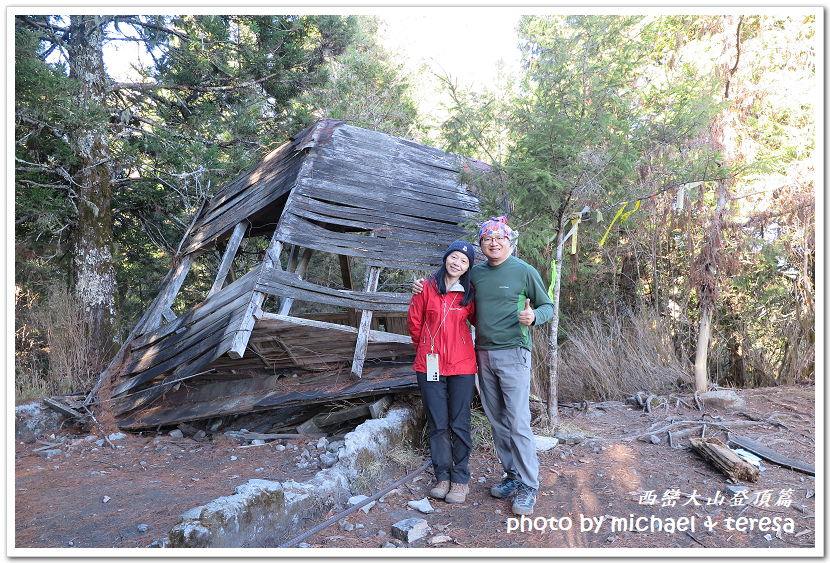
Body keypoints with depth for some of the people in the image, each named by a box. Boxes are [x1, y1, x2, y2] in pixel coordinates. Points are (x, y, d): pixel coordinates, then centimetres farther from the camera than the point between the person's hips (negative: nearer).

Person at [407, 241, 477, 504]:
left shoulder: (469, 293, 1)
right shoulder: (427, 287, 0)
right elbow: (414, 322, 9)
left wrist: (474, 352, 13)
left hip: (461, 366, 0)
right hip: (430, 364, 0)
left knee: (459, 424, 2)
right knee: (438, 424, 7)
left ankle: (460, 479, 18)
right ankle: (443, 476, 21)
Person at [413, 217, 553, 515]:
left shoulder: (524, 271, -3)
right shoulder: (475, 273, 10)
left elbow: (547, 306, 3)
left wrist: (534, 316, -20)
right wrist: (424, 288, 8)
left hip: (512, 353, -5)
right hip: (483, 354, 5)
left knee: (518, 423, -5)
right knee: (497, 421, 11)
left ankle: (528, 486, 8)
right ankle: (512, 476, 26)